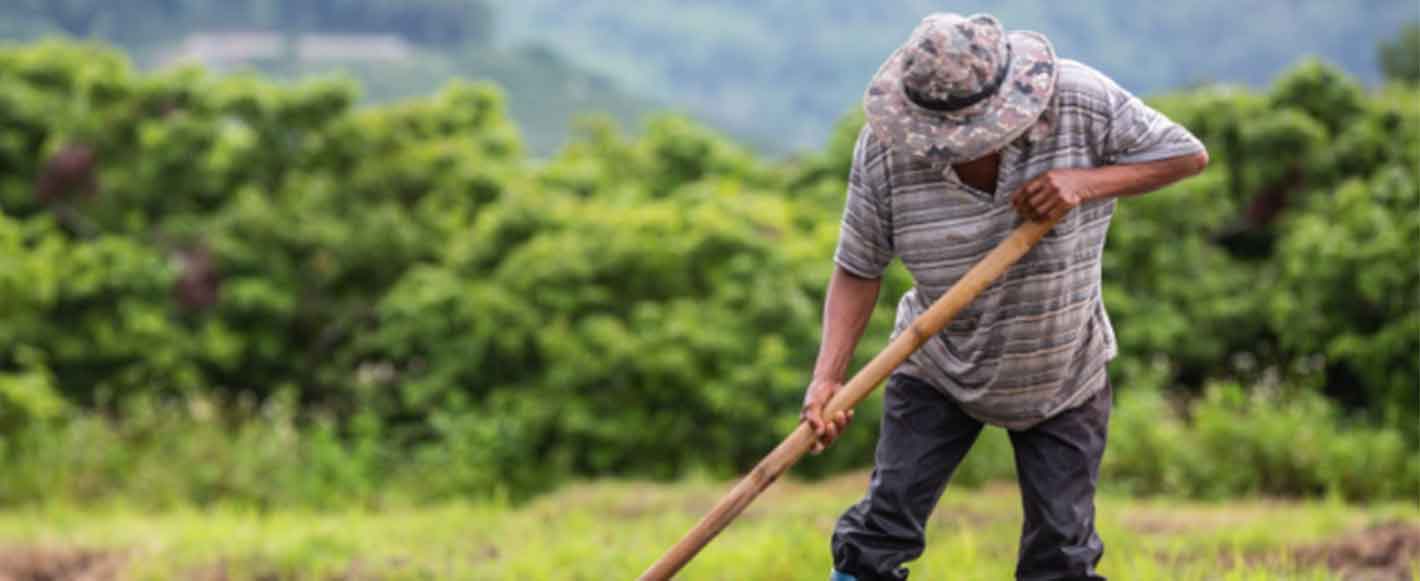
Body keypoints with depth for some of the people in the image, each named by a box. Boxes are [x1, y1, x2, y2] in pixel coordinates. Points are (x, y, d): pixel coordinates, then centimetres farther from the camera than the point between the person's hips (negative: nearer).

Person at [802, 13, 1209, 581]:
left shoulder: (1082, 102, -23)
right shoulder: (884, 149, -21)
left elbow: (1188, 154, -14)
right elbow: (858, 269, -15)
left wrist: (1087, 183, -30)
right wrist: (828, 376, -27)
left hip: (1064, 375, 0)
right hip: (936, 369, 0)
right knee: (884, 522, -5)